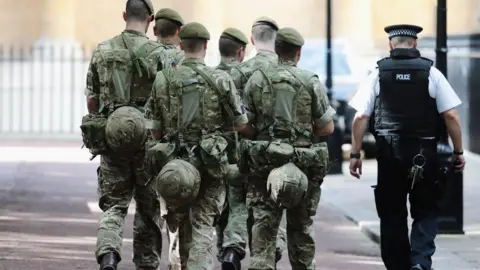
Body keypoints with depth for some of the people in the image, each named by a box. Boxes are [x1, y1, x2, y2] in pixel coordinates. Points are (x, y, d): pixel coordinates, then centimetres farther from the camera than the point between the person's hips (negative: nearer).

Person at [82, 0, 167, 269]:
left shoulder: (102, 51, 4)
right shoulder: (158, 53, -7)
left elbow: (91, 100, 8)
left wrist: (99, 126, 23)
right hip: (148, 140, -2)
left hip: (111, 138, 2)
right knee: (149, 208, 12)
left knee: (114, 205, 6)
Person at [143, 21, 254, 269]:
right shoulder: (220, 80, -6)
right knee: (202, 225, 0)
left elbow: (154, 128, 2)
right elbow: (242, 125, -2)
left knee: (183, 221, 19)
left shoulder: (163, 79, 0)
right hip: (210, 163, -2)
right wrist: (257, 138, 19)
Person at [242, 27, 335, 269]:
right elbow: (327, 128, 0)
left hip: (263, 162, 0)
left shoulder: (256, 80, 1)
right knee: (301, 228, 12)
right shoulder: (310, 82, -2)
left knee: (263, 226, -1)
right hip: (303, 165, 0)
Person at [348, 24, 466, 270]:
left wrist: (355, 154, 3)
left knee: (392, 215, 11)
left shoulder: (378, 74, 1)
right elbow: (451, 116, -3)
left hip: (389, 154, 1)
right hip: (424, 154, -1)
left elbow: (360, 117, -2)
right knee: (426, 212, 9)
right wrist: (458, 152, 5)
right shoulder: (430, 72, -1)